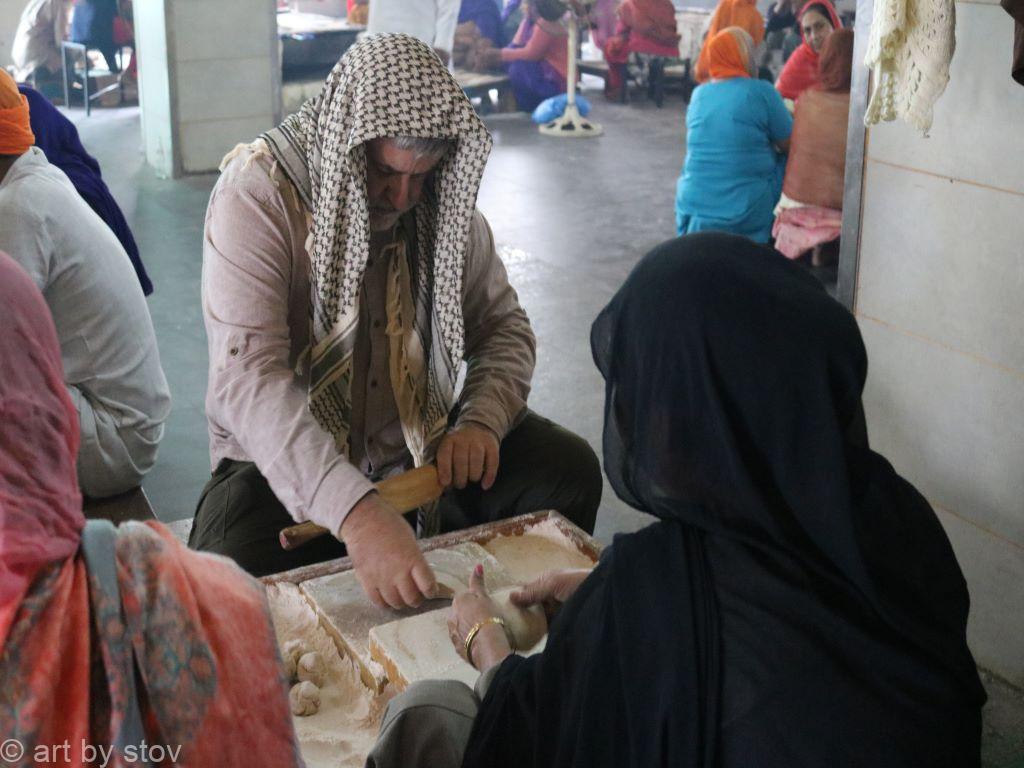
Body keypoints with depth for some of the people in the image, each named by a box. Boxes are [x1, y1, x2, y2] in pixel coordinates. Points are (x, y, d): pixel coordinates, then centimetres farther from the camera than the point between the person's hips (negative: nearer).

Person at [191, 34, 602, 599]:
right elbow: (248, 377, -33)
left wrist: (483, 419, -19)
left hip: (417, 442, 5)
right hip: (284, 463, -4)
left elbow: (503, 324, 5)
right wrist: (356, 513, -47)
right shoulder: (255, 196, -21)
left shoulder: (444, 201, -3)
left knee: (569, 470, -12)